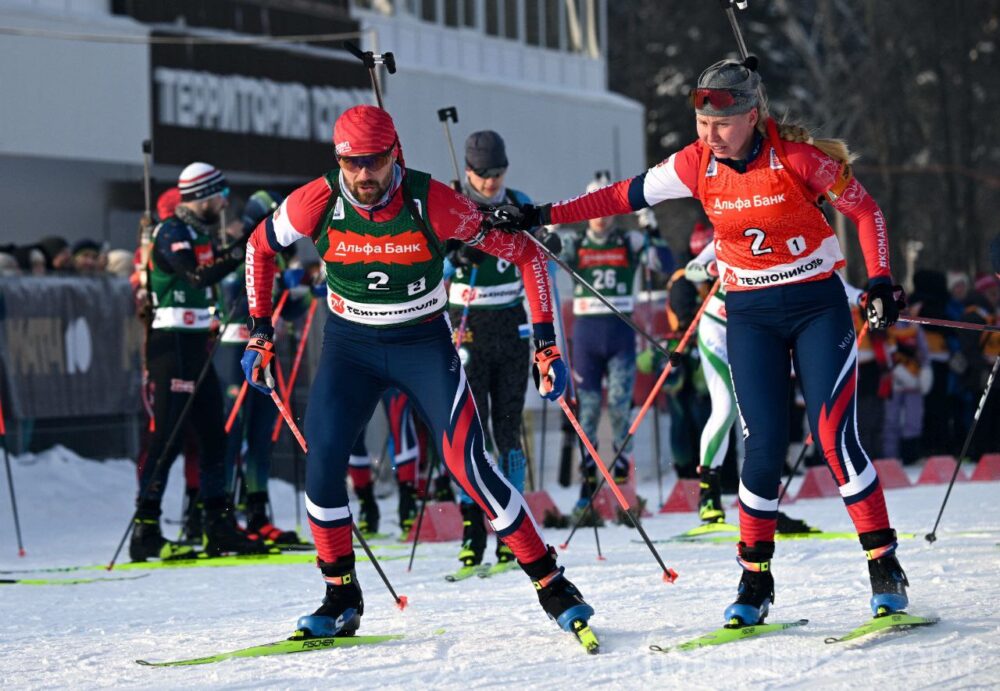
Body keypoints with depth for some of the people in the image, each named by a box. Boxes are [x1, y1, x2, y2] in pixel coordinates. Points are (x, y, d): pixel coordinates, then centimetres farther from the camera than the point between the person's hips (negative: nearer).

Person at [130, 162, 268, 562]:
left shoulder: (199, 233, 15)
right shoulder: (171, 233, -13)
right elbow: (198, 276, -27)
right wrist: (241, 251, -29)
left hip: (195, 345, 10)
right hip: (171, 345, -10)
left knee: (213, 434, 10)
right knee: (168, 437, -11)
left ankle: (219, 528, 16)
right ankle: (145, 532, -10)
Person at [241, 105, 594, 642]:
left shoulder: (433, 203, -23)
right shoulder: (318, 202, -17)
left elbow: (524, 254, -13)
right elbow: (259, 246, 4)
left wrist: (545, 342, -16)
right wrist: (260, 332, 3)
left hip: (425, 345, -2)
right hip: (349, 346, 2)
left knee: (468, 466, -14)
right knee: (322, 462, -14)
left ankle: (551, 584, -2)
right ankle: (341, 599, 4)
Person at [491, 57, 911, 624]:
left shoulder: (796, 155, -15)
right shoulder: (697, 164, -5)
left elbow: (866, 210, -5)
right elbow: (626, 196, 3)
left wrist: (881, 281, -16)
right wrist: (542, 216, 0)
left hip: (818, 306, -3)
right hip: (750, 316, 3)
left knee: (836, 437, -12)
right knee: (765, 445, -6)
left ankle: (886, 568, -5)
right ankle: (755, 581, 5)